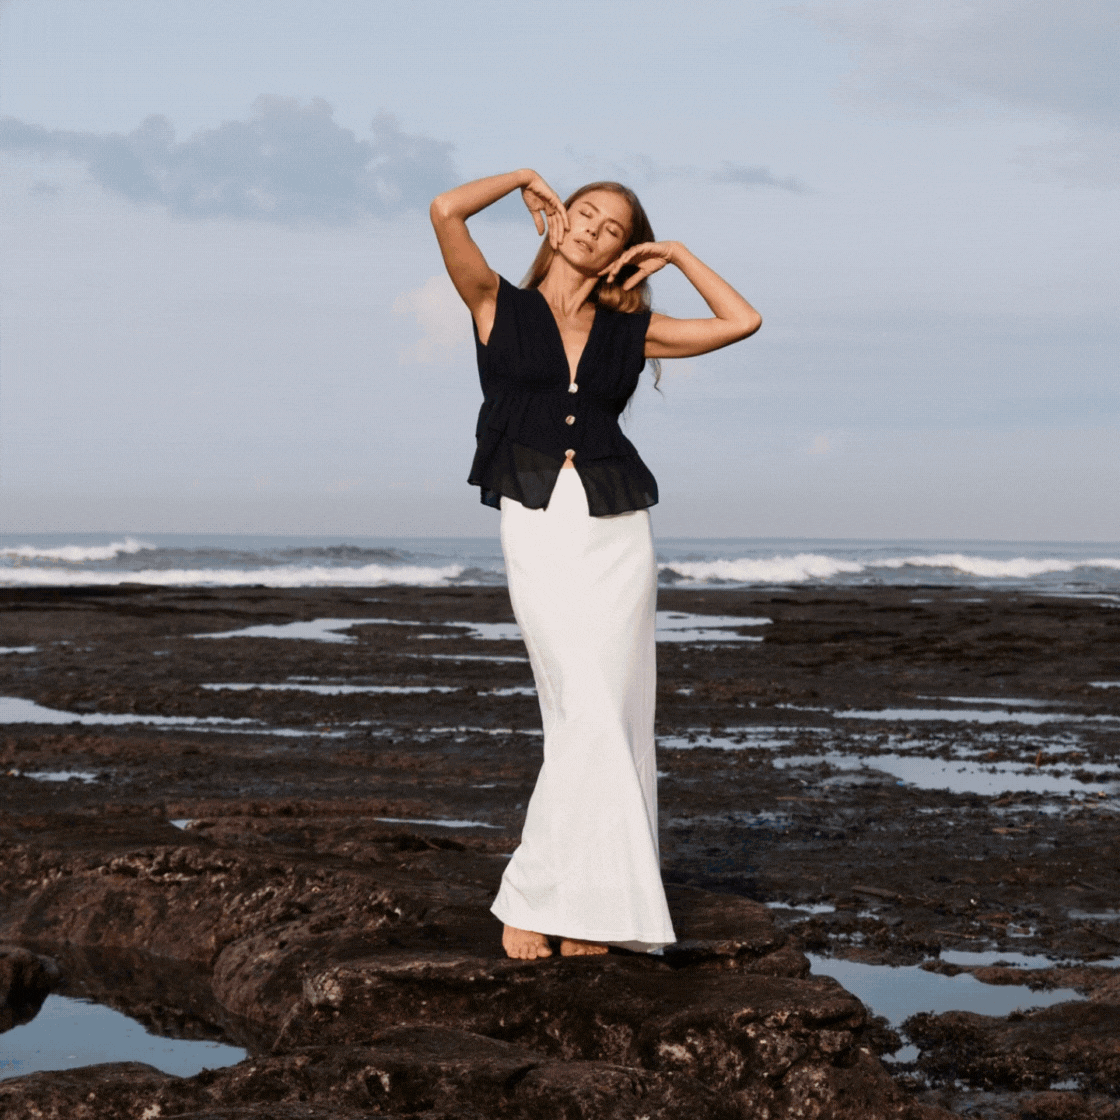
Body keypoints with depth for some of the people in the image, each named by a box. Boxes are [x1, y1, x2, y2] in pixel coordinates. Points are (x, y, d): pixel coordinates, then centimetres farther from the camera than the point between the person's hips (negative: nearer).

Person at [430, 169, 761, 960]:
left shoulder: (629, 329, 14)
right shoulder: (500, 306, 7)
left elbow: (742, 322, 11)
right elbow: (445, 211, -6)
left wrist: (677, 254, 14)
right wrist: (524, 178, 8)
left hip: (619, 530, 3)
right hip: (537, 526, -3)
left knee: (608, 720, -1)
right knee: (589, 716, -12)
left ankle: (574, 903, 7)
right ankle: (535, 894, -1)